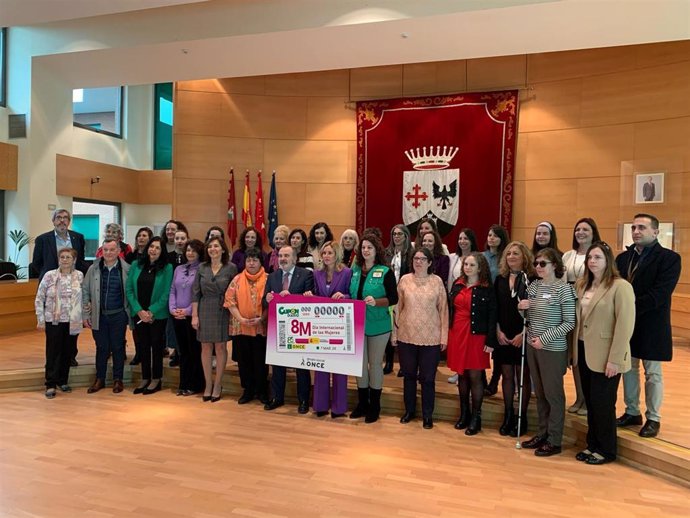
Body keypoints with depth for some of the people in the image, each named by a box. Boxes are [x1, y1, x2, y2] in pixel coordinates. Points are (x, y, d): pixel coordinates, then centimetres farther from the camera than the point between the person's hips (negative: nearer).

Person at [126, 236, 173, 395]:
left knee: (156, 346, 6)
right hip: (138, 314, 3)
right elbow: (129, 289, 1)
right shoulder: (136, 265, 4)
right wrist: (139, 310, -9)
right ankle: (145, 379, 23)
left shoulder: (167, 268, -5)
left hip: (158, 315, -3)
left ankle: (156, 380, 18)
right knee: (143, 346, 11)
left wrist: (151, 311, -14)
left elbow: (166, 294, -8)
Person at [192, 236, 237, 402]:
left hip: (223, 312, -2)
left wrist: (233, 314, -6)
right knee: (206, 348, 6)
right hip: (205, 311, 2)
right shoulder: (202, 268, 4)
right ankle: (208, 385, 18)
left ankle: (217, 385, 14)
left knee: (220, 347, 3)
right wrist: (194, 315, -1)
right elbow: (195, 293, 4)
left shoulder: (231, 268, -2)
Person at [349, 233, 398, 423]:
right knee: (360, 364, 11)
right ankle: (362, 403, 26)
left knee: (375, 364, 7)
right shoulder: (355, 270, 6)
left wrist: (376, 302, -25)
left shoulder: (385, 272, -7)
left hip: (378, 325, -4)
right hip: (357, 324, 4)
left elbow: (394, 299, -10)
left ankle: (375, 406, 21)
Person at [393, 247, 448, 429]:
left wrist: (444, 336, -3)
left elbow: (443, 310, 0)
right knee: (409, 375, 14)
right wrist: (394, 332, 5)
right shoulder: (404, 280, 1)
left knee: (428, 377, 7)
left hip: (431, 338, -1)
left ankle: (427, 414, 23)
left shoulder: (437, 281, -3)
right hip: (406, 336, 2)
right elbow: (398, 307, 6)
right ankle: (409, 410, 31)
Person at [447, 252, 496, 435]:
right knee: (462, 374, 12)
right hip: (457, 334, 5)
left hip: (476, 336, -4)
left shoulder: (487, 289, -6)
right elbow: (450, 309, 11)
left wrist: (490, 341, -12)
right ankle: (464, 413, 26)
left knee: (474, 376, 1)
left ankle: (476, 417, 14)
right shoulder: (457, 284, 8)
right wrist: (447, 333, 7)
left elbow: (492, 316, -8)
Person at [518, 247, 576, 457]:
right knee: (539, 393, 14)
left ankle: (554, 441, 16)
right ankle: (542, 434, 27)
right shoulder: (534, 286, 7)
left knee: (553, 394, 4)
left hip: (553, 349, -6)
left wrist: (545, 338, -18)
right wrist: (522, 308, -6)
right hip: (532, 346, 6)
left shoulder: (564, 289, -12)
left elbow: (569, 323, -13)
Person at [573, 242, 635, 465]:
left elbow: (625, 325, -16)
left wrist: (614, 360, -18)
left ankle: (606, 450, 23)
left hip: (604, 356, -6)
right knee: (590, 402, 15)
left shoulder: (620, 287, -12)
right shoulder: (582, 285, 9)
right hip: (584, 352, 6)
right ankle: (592, 445, 30)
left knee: (603, 404, 5)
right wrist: (574, 350, 9)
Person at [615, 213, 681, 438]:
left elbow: (659, 293, -19)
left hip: (651, 326, -5)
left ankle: (653, 418, 22)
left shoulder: (669, 258, -9)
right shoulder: (623, 257, 8)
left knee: (653, 374, 8)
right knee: (628, 370, 14)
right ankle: (632, 412, 29)